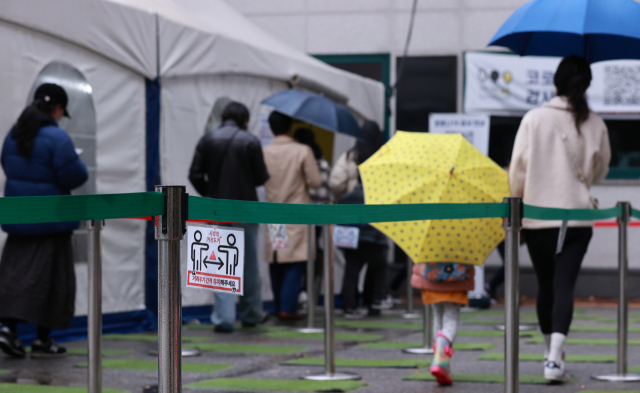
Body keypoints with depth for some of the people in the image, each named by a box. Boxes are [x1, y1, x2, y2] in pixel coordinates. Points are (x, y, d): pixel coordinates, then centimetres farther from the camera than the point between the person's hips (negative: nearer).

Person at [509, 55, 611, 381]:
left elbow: (518, 170, -4)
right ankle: (555, 357, -19)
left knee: (545, 285, 14)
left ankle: (551, 351, 27)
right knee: (564, 285, -4)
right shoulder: (595, 125, -1)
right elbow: (599, 171, 12)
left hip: (537, 216, 0)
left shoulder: (534, 119, -6)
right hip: (577, 217, 0)